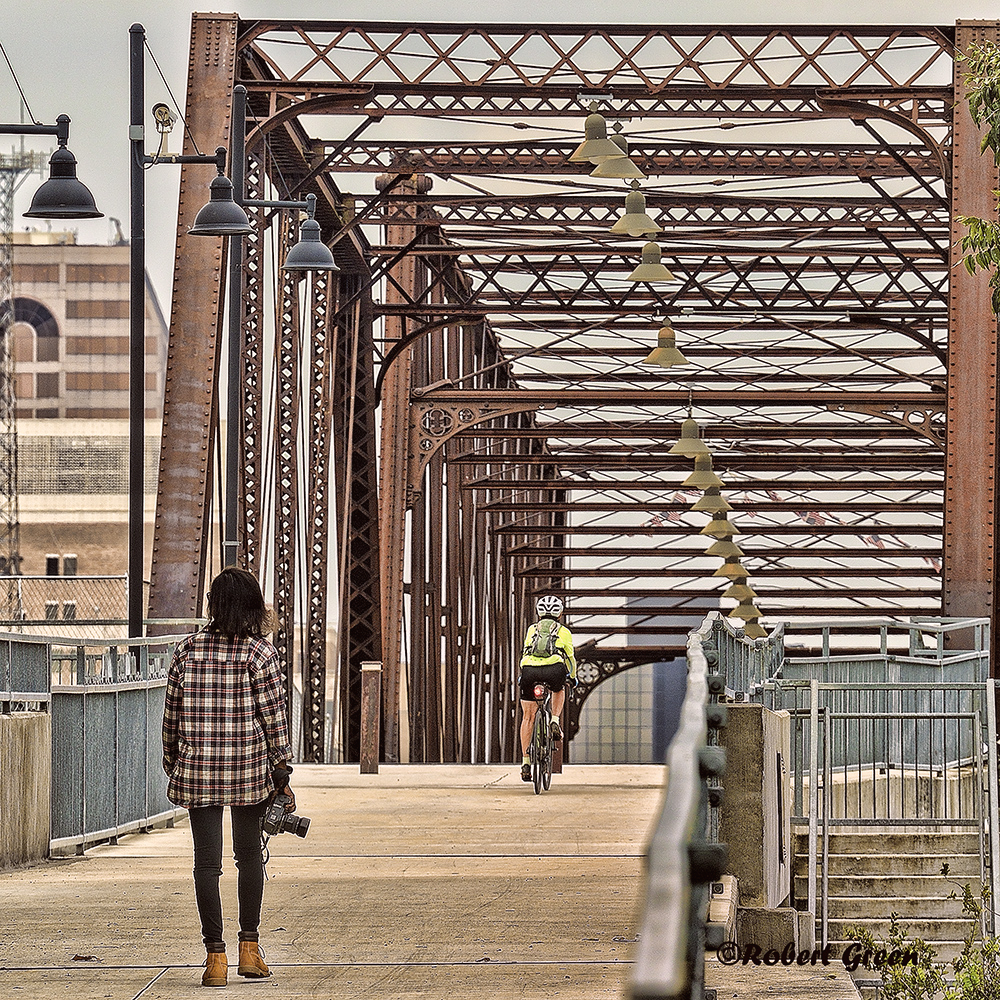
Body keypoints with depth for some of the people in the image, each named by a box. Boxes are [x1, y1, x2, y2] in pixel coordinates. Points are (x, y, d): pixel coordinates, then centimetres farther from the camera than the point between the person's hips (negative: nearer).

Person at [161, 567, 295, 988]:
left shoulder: (187, 649, 0)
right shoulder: (260, 653, -6)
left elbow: (172, 713, 4)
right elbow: (272, 716, -5)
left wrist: (172, 765, 16)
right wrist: (282, 770, 2)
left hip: (196, 767, 1)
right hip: (250, 766, -1)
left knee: (207, 861, 3)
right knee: (250, 855, 15)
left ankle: (215, 955, 1)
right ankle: (249, 948, 17)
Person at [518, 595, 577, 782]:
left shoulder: (532, 629, 28)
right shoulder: (563, 631, 24)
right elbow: (570, 658, 28)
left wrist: (521, 677, 48)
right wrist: (572, 677, 45)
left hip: (529, 669, 1)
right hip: (554, 669, -1)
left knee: (528, 717, 14)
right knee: (559, 689, 37)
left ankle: (525, 761, 11)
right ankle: (555, 721, 14)